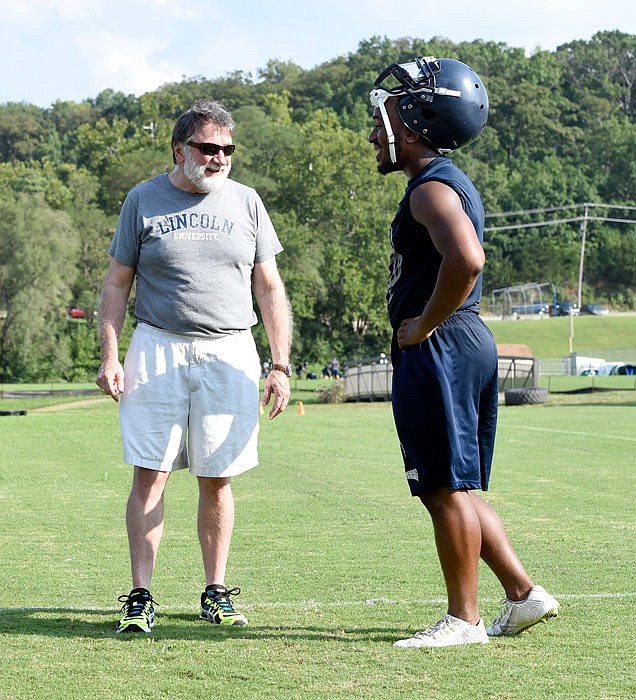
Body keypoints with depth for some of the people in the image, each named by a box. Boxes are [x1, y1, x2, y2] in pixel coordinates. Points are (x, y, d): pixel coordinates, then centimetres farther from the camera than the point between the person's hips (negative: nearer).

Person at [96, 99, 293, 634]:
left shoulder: (245, 202, 10)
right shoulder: (143, 200, 6)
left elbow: (270, 290, 11)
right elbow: (117, 285, 7)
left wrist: (281, 365, 3)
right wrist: (110, 357, -3)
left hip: (229, 354, 1)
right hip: (158, 351, -1)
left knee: (217, 480, 3)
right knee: (150, 476, -5)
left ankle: (216, 592, 13)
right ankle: (141, 597, -2)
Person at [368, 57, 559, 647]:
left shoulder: (432, 188, -14)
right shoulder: (449, 183, 18)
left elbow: (466, 260, -32)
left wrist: (423, 324, -20)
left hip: (439, 350, -10)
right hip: (468, 345, 10)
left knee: (448, 489, -2)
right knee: (454, 487, 16)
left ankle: (463, 619, 5)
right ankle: (523, 593, 18)